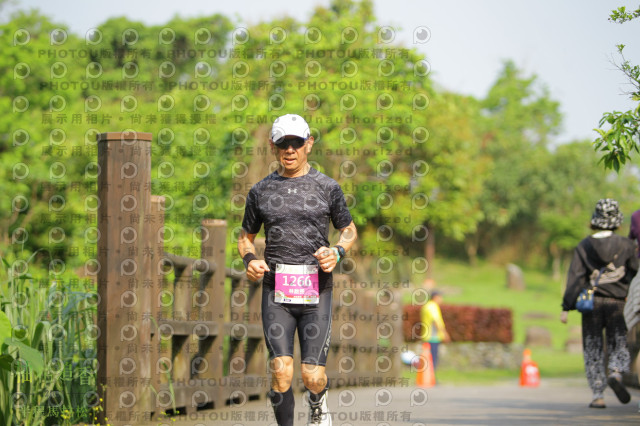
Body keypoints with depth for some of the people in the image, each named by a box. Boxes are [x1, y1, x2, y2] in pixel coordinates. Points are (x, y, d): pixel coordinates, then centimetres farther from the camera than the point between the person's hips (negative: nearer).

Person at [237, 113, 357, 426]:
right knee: (281, 372, -14)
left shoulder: (327, 188, 7)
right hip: (276, 290, 1)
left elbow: (349, 231, 15)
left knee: (313, 376, -4)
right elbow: (245, 236, 21)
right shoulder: (261, 192, 10)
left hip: (316, 290, -1)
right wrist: (249, 260, -1)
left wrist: (337, 252, -7)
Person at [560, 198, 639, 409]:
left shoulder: (584, 246, -1)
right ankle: (616, 373, -23)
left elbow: (575, 279, -6)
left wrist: (566, 307, -6)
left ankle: (598, 395, 2)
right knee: (619, 346, 8)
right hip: (616, 303, 0)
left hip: (591, 304, 0)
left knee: (593, 351, 8)